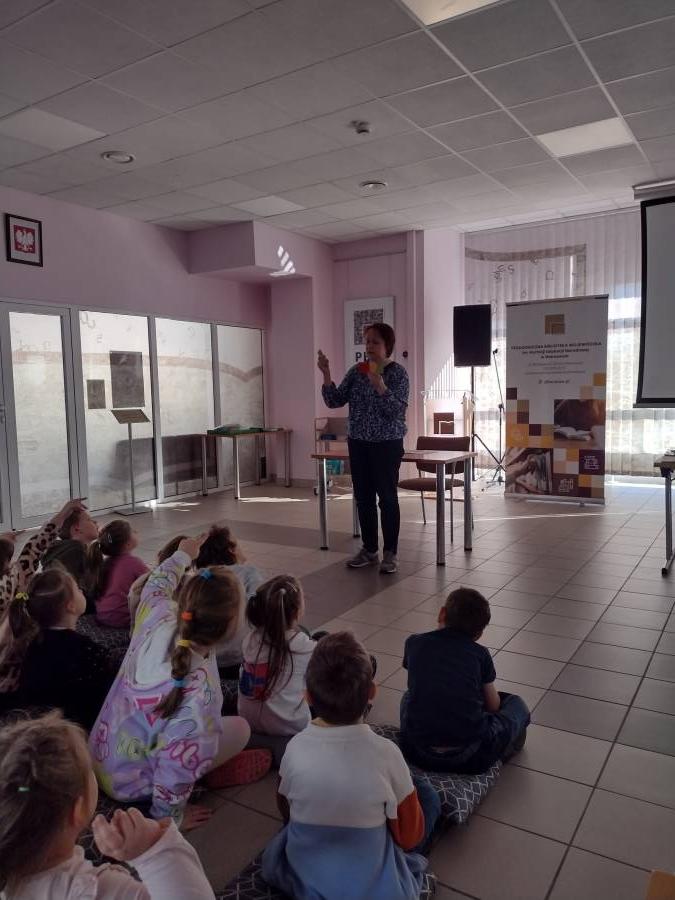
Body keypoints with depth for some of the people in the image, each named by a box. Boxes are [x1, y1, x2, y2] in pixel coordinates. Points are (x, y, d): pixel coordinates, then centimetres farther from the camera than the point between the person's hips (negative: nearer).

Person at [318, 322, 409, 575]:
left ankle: (390, 554, 10)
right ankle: (369, 550, 21)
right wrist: (326, 375, -11)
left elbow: (396, 410, -19)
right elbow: (334, 402, 2)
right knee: (363, 497, 9)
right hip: (358, 443, 5)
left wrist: (378, 382, -29)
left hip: (387, 444, -5)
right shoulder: (356, 372, 6)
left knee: (387, 497, 0)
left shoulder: (398, 373, -8)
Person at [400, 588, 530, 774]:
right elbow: (493, 706, 12)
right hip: (470, 758, -1)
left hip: (418, 752, 1)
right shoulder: (480, 653, 3)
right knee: (516, 703, 24)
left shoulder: (414, 643, 6)